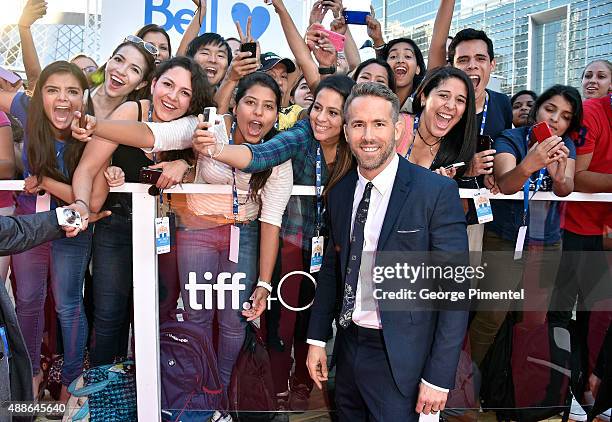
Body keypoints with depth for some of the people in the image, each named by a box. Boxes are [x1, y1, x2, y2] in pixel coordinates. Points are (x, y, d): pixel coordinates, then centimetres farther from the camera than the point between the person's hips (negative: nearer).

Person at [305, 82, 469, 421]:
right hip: (347, 348, 6)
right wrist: (316, 339, 8)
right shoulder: (339, 193, 3)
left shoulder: (437, 192, -15)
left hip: (399, 359, -5)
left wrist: (439, 378, -15)